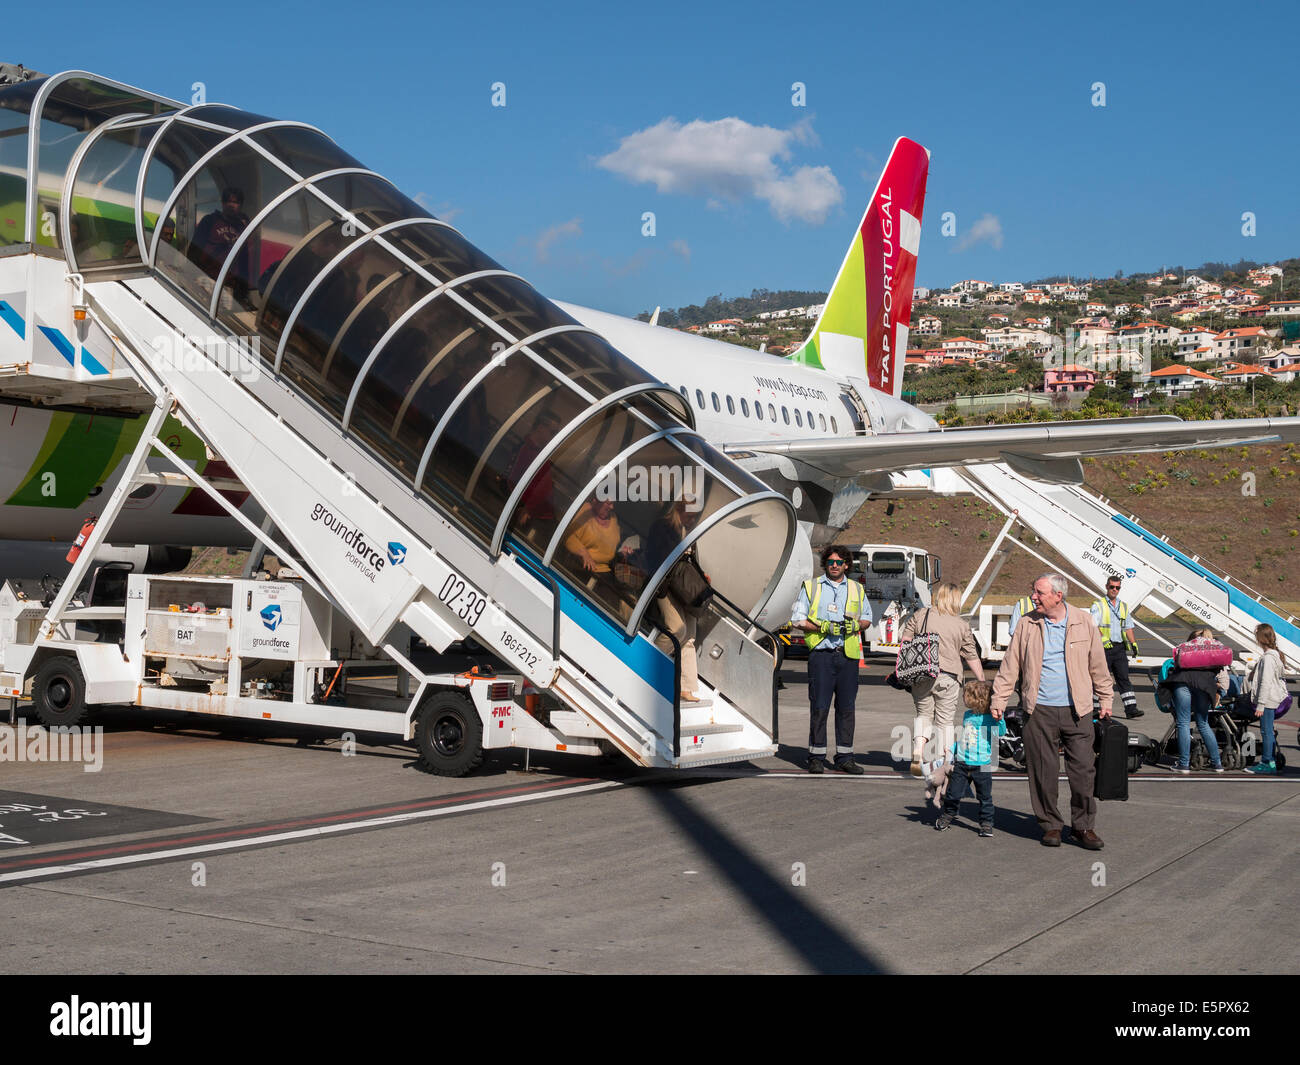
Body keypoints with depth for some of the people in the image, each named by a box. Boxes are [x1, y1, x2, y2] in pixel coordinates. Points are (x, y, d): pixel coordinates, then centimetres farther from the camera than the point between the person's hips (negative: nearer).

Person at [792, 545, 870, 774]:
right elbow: (797, 620, 3)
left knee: (847, 707, 4)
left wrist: (855, 625, 0)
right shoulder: (810, 587, 6)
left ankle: (844, 757, 11)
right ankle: (816, 757, 2)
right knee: (819, 707, -4)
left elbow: (867, 617, 23)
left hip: (848, 655, 3)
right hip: (821, 653, -3)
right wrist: (823, 627, -11)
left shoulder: (856, 589, 15)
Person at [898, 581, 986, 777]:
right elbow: (972, 657, 5)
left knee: (924, 714, 18)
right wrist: (982, 682, 13)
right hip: (947, 677, -1)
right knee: (945, 721, 9)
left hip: (920, 675, 1)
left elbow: (904, 639, 4)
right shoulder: (962, 625, 3)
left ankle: (917, 752, -3)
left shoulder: (920, 616, 4)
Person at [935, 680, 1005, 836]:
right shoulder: (968, 715, 9)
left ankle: (986, 823, 18)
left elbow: (1001, 732, -27)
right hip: (962, 763, 5)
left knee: (985, 797, 5)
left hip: (982, 765, -5)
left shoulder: (990, 718, -11)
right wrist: (952, 749, 18)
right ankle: (947, 815, 31)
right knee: (953, 794, 10)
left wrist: (999, 720, -43)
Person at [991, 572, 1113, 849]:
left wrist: (1105, 698, 15)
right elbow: (1010, 666, 6)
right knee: (1043, 769, 2)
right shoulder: (1027, 624, 3)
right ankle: (1050, 825, 16)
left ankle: (1083, 826, 13)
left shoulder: (1083, 621, 3)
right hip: (1040, 710, 0)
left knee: (1083, 769, 0)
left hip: (1077, 710, 0)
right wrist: (998, 701, 3)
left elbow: (1098, 664, 12)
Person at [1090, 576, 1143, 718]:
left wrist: (1133, 643, 8)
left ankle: (1131, 708, -8)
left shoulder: (1123, 606, 18)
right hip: (1104, 648, -4)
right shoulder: (1098, 605, 0)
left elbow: (1128, 627, 21)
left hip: (1119, 647, 4)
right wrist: (1103, 640, -24)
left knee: (1124, 678, -2)